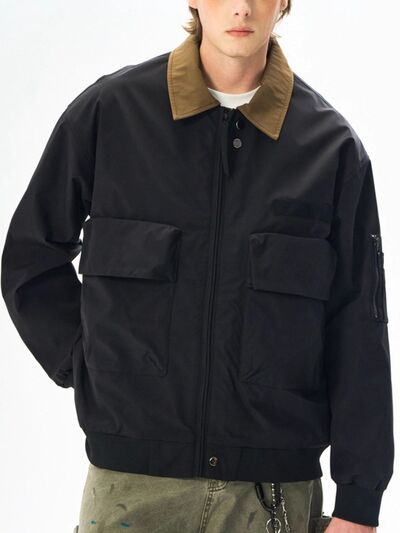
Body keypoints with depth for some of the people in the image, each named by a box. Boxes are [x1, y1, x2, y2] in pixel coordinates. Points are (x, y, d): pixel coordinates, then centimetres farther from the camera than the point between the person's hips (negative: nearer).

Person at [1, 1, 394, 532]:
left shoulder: (334, 145, 1)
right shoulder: (109, 110, 0)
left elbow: (359, 333, 0)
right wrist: (87, 366, -1)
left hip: (279, 486, 1)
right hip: (134, 479, 0)